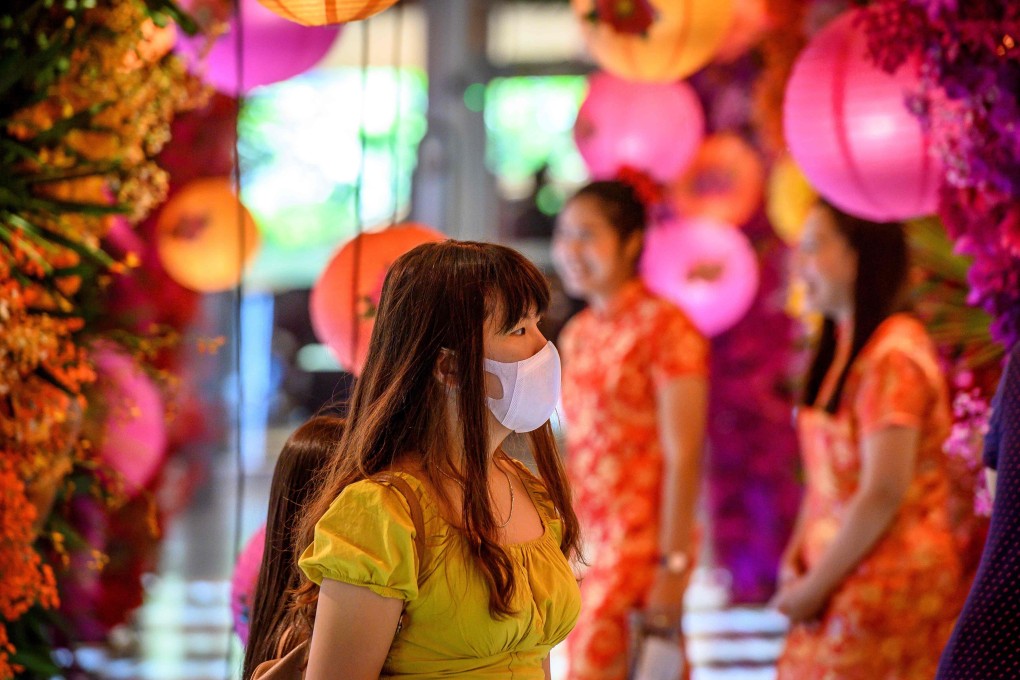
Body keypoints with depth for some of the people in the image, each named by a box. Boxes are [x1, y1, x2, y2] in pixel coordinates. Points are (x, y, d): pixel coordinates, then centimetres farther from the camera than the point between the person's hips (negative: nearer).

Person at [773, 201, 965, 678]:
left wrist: (815, 586, -13)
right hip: (840, 584, 9)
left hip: (886, 581, -9)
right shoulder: (841, 350, 14)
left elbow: (883, 494, -20)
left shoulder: (893, 358, -15)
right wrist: (797, 558, 2)